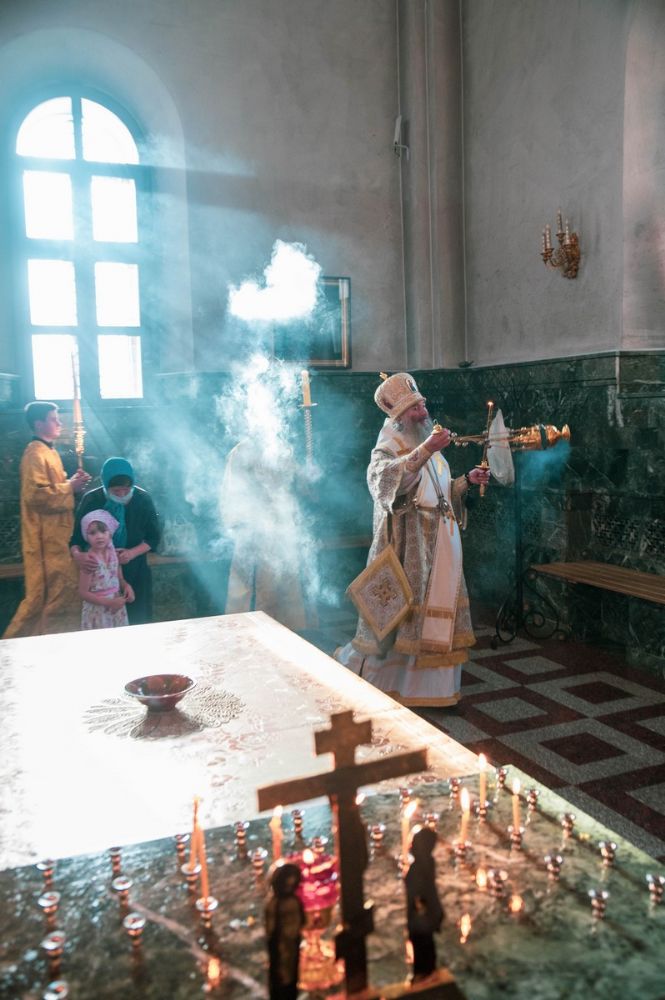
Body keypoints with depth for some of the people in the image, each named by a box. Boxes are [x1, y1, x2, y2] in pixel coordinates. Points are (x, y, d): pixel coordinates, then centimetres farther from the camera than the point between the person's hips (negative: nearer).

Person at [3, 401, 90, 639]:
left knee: (44, 594, 14)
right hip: (46, 537, -10)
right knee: (60, 590, -7)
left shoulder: (48, 451, 18)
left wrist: (72, 483, 6)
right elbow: (36, 494, -25)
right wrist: (70, 487, -16)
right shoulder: (36, 454, -14)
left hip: (55, 535, 10)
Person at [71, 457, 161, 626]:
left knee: (136, 619, 6)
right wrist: (77, 554, -28)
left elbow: (154, 537, -1)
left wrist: (133, 553, -17)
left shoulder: (143, 500, -11)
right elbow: (76, 536, -6)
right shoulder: (91, 500, -12)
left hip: (135, 572, 1)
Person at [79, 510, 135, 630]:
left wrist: (127, 586, -11)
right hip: (97, 610, -5)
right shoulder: (89, 561, -20)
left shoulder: (114, 554, -3)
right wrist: (109, 602, -21)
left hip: (117, 608, 5)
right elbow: (84, 593, -17)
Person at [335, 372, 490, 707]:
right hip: (408, 547, -8)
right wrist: (424, 450, -38)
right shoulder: (388, 449, -8)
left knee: (439, 607, 9)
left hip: (441, 545, 8)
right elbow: (383, 478, -32)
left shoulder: (429, 447, 16)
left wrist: (467, 480, 9)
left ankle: (433, 682, 21)